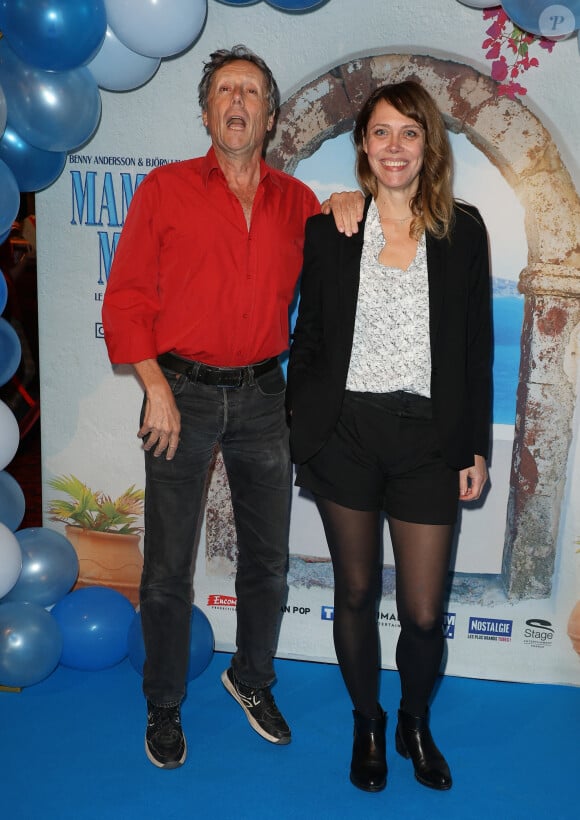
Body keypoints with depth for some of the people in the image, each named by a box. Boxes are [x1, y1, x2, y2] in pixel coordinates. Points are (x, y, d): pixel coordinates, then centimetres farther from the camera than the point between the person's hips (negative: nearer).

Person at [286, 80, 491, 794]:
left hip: (427, 439, 0)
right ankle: (367, 726, 36)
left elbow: (477, 347, 4)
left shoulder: (463, 230, 3)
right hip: (346, 434, 1)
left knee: (424, 613, 3)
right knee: (356, 594, 12)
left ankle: (415, 724, 33)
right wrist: (301, 433, 2)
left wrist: (475, 447, 1)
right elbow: (309, 338, 7)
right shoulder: (330, 230, 2)